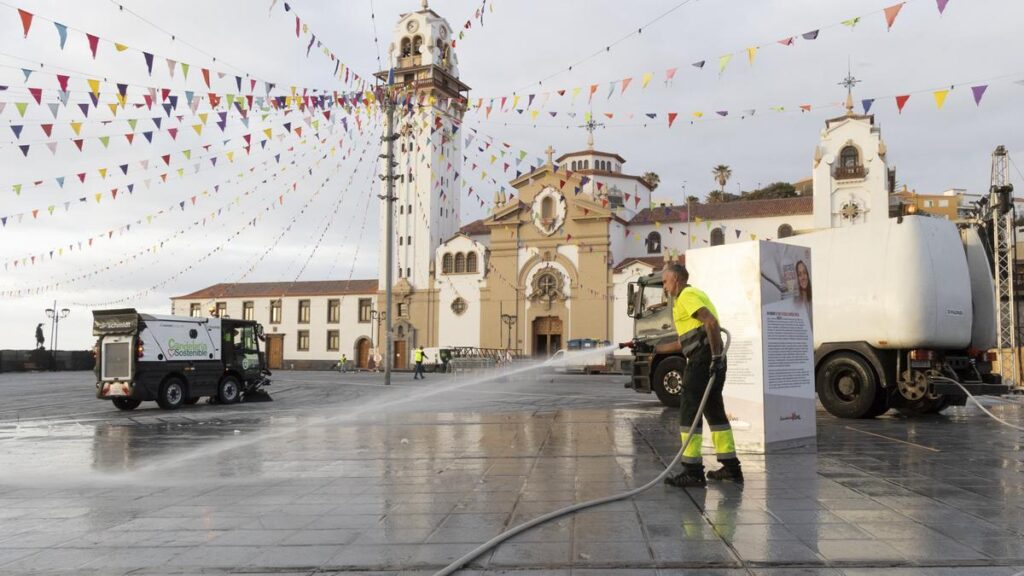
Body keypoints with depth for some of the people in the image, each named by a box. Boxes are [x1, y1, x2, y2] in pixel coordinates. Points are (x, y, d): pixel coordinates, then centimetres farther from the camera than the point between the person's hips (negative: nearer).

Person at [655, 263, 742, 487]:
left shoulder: (688, 295, -6)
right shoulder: (694, 295, 26)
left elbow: (711, 322, -22)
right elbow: (683, 343, 27)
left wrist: (716, 357, -26)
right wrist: (654, 348, 25)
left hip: (703, 360, -10)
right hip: (711, 361, 10)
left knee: (689, 412, -6)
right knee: (715, 412, 15)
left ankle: (693, 471, -4)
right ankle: (731, 467, 22)